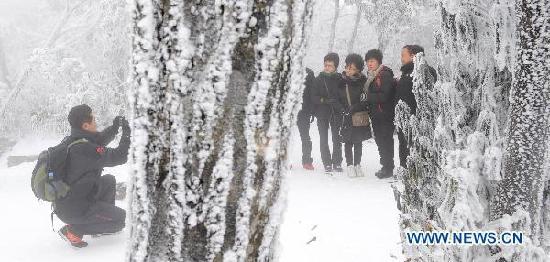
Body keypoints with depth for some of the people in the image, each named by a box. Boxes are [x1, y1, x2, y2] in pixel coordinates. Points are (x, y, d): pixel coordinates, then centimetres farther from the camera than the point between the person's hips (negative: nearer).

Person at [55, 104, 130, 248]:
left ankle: (101, 224, 26)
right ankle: (73, 230, 0)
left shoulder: (73, 140, 1)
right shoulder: (84, 148, -28)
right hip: (74, 210, -9)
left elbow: (100, 140, 18)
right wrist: (127, 132, -12)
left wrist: (115, 126, 3)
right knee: (120, 218, 2)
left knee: (109, 181, 20)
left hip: (64, 201, 9)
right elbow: (119, 157, -23)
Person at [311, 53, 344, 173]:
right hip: (322, 113, 0)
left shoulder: (340, 79, 1)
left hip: (336, 113, 0)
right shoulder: (318, 79, 2)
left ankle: (337, 163, 12)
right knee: (324, 138, 1)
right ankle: (327, 164, 7)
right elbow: (313, 97, -1)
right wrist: (323, 100, -17)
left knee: (337, 138, 3)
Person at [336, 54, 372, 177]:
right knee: (348, 142, 5)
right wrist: (344, 110, -5)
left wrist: (355, 108, -11)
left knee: (358, 141, 9)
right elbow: (336, 98, 5)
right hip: (346, 117, 0)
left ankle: (357, 165, 20)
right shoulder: (340, 80, 1)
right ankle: (349, 165, 14)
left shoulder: (363, 81, -2)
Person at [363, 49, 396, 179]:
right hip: (375, 115, 9)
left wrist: (367, 98, -15)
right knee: (380, 140, 13)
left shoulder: (385, 74, -12)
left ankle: (388, 168, 1)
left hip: (385, 114, -9)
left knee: (386, 141, -6)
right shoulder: (370, 76, 15)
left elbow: (385, 95, -20)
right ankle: (386, 167, 22)